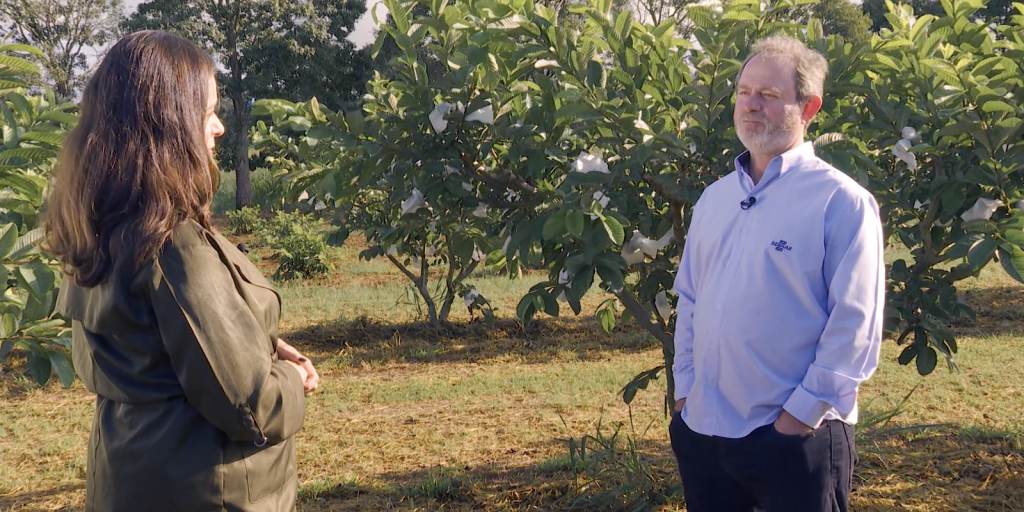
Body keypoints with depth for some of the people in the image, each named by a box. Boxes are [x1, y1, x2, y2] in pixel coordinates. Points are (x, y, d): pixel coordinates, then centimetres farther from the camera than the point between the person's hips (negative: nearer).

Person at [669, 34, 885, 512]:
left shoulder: (841, 201, -9)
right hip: (702, 430, 6)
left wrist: (803, 412, -15)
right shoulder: (714, 199, 12)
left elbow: (856, 325, -13)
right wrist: (685, 388, 9)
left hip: (794, 438, -6)